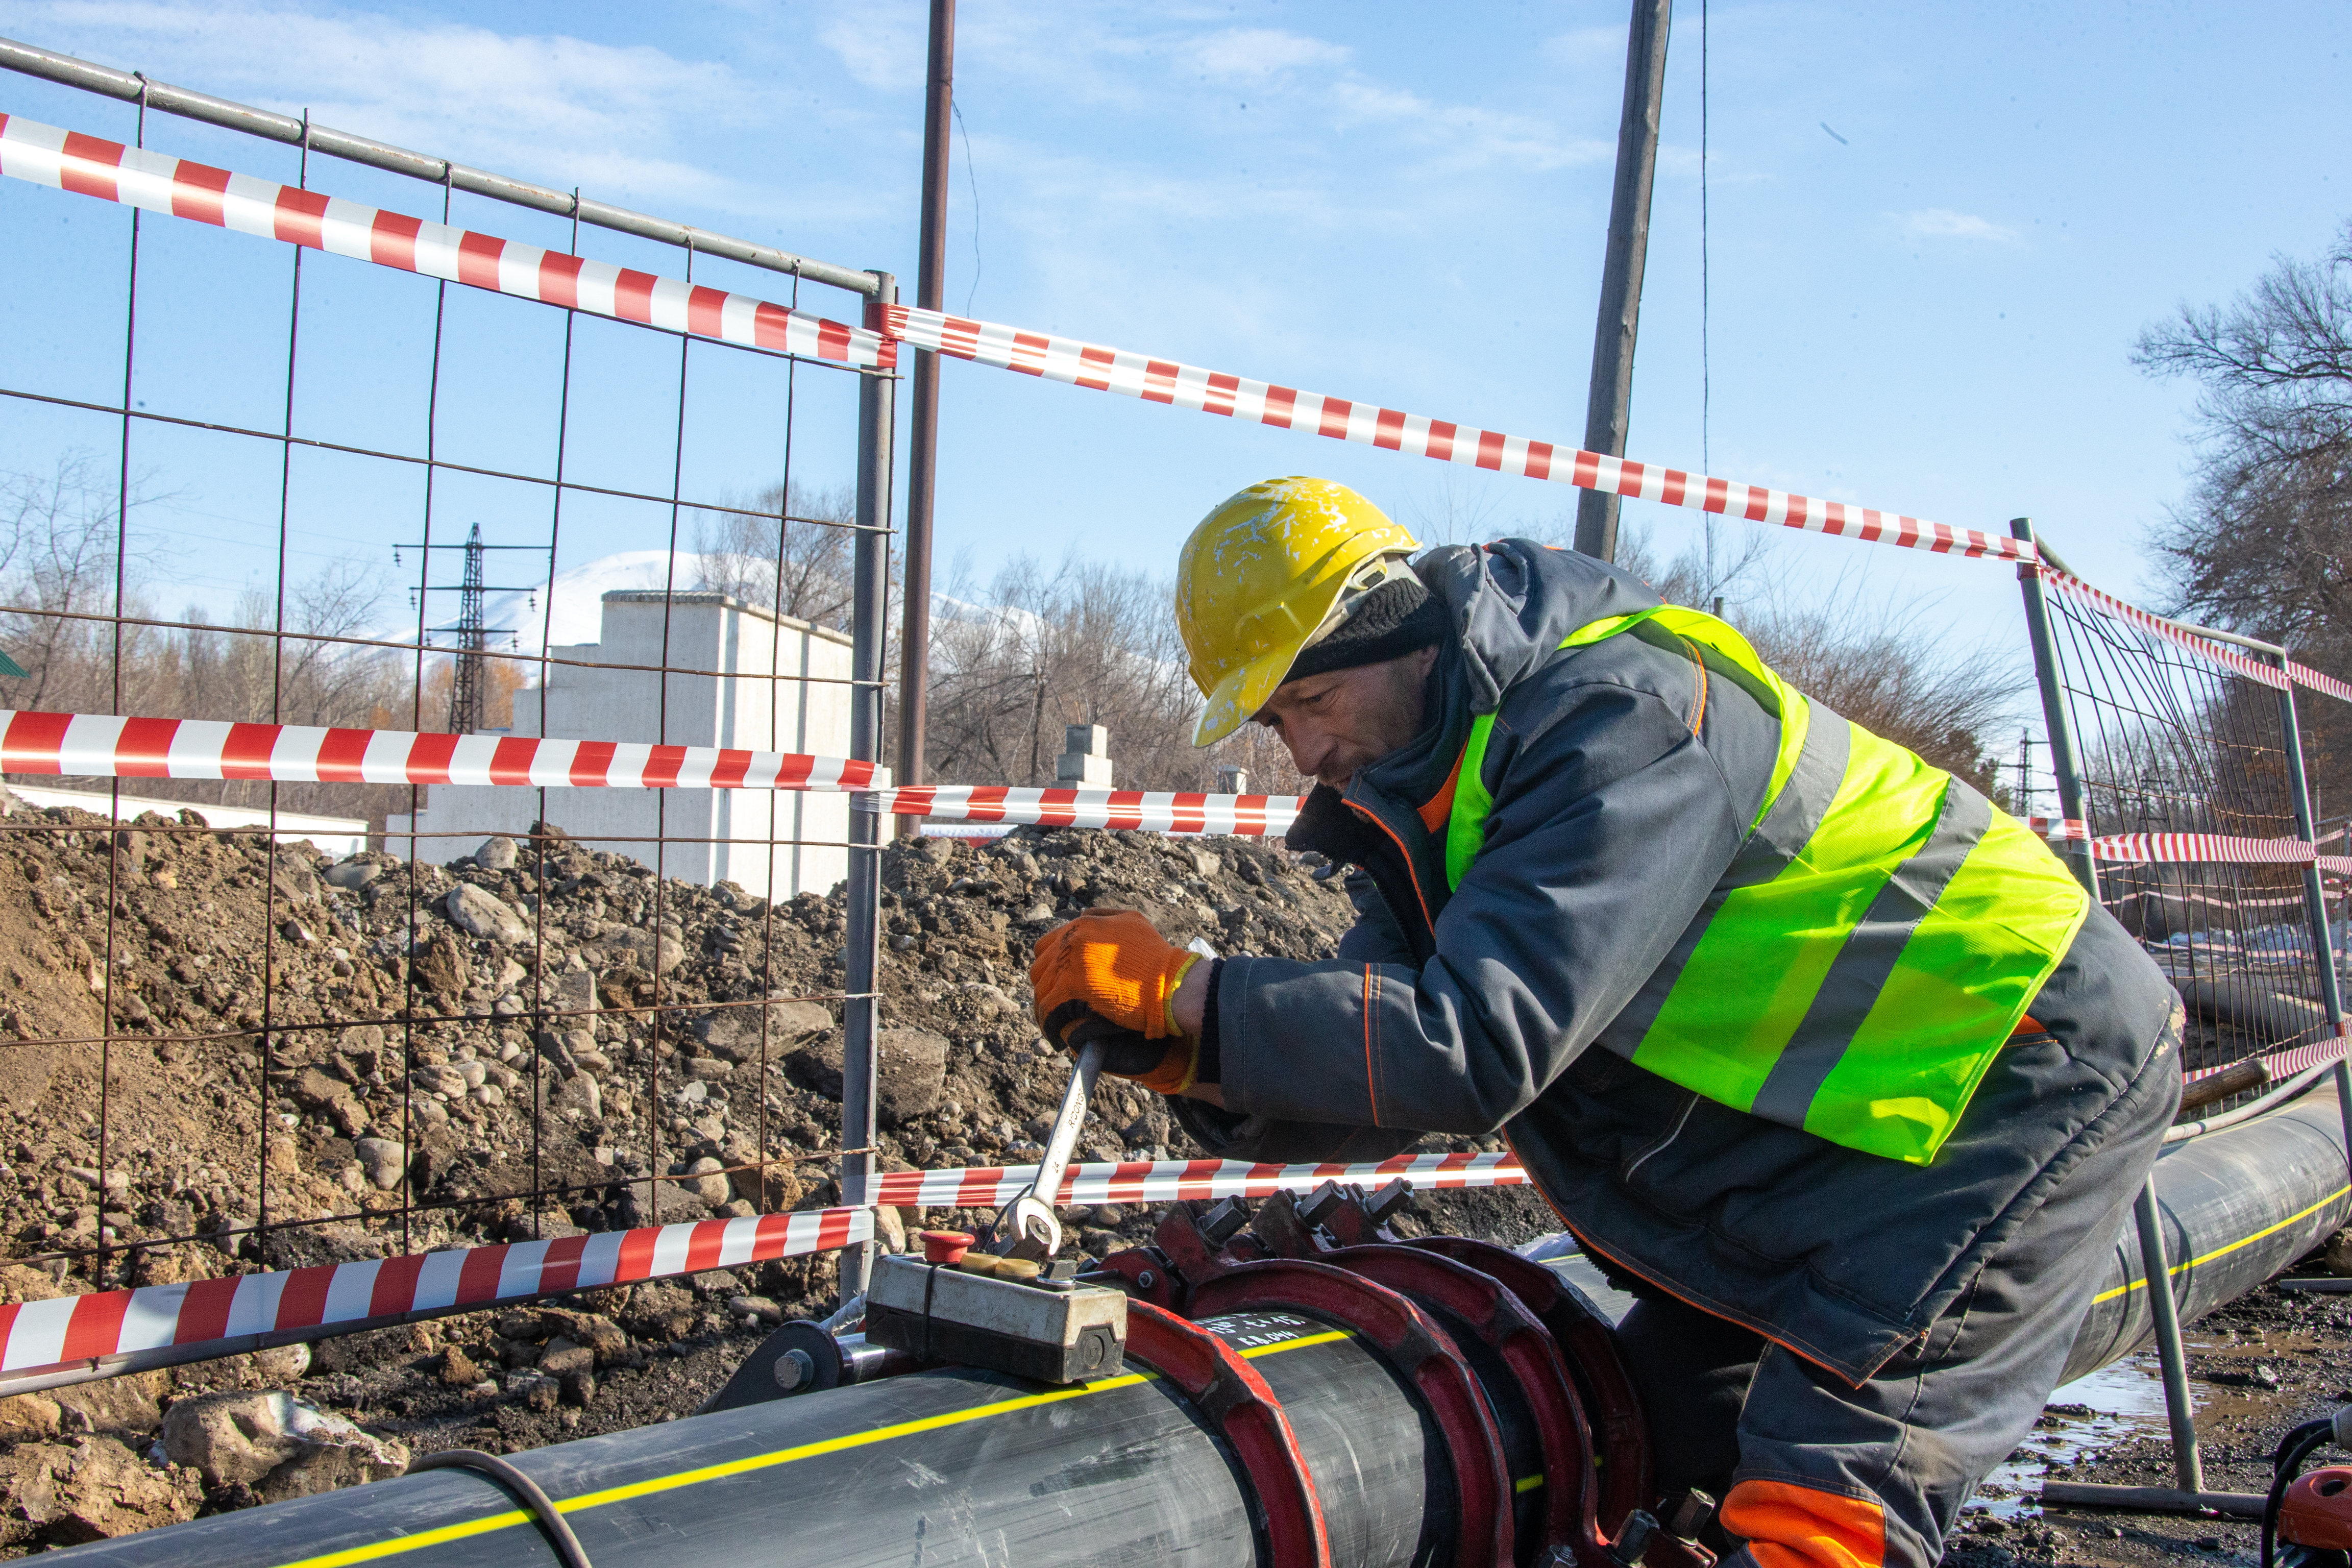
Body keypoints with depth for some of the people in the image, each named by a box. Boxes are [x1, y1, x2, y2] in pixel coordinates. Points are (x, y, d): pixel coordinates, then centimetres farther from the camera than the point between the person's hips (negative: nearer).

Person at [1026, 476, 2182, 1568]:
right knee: (1658, 1428, 9)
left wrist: (1185, 997, -33)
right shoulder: (1434, 796, 2)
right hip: (1844, 1122, 9)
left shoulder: (1620, 717, -27)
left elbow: (1479, 1042, -36)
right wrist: (1194, 1060, -18)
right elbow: (1387, 1076, 0)